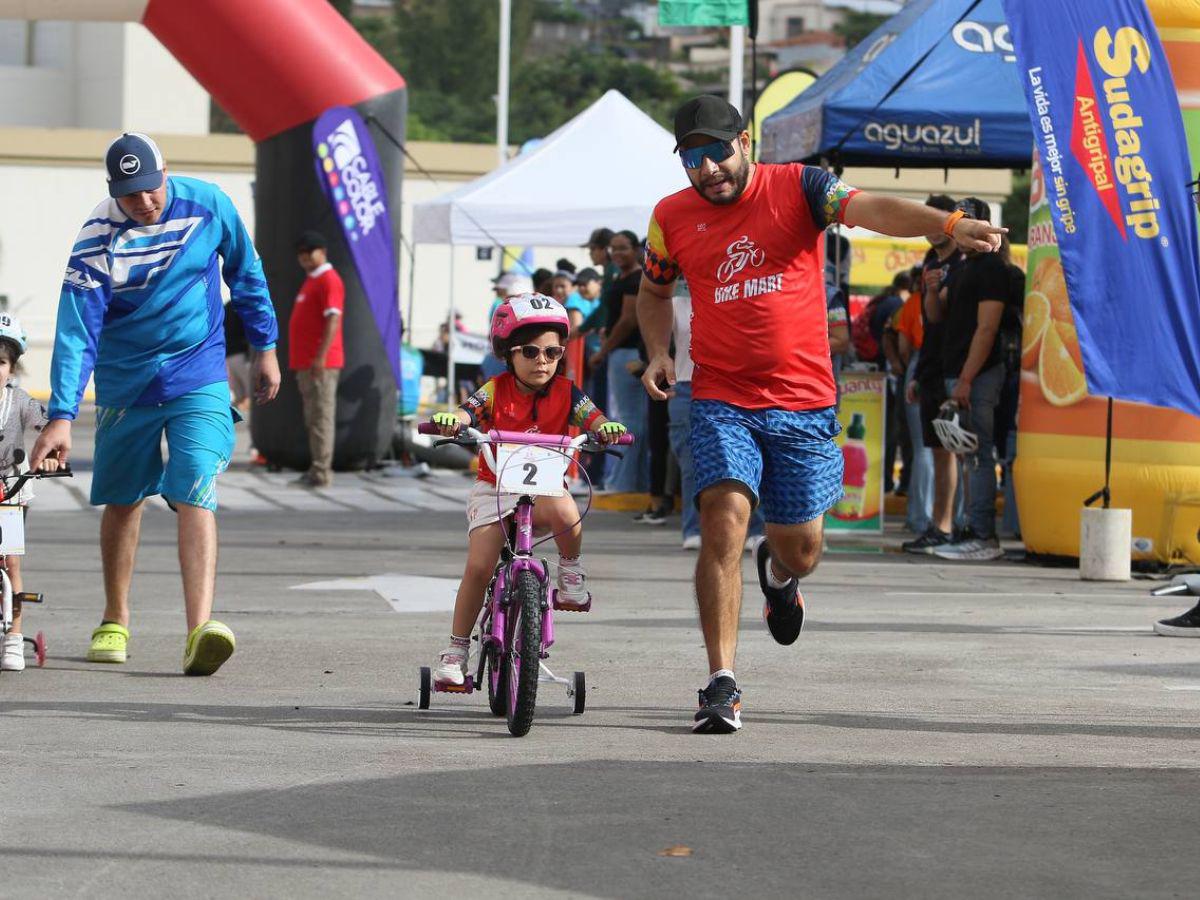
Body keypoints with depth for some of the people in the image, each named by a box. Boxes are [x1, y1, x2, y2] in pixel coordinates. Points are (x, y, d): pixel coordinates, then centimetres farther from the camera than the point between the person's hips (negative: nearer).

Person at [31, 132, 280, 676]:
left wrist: (265, 347, 15)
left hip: (199, 380, -1)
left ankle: (200, 631, -30)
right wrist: (62, 416, -27)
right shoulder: (97, 240, -15)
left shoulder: (208, 205, -10)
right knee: (122, 502, 11)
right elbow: (76, 333, -18)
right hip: (125, 383, 1)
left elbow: (245, 274, 8)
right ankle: (116, 621, 32)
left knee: (195, 497, -16)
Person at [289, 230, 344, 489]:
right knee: (313, 418, 12)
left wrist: (321, 357, -25)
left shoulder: (328, 280, -11)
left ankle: (321, 472, -12)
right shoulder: (312, 280, 21)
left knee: (321, 416, -10)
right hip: (306, 362, 10)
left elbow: (333, 319, -19)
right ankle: (317, 470, 16)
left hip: (321, 363, -10)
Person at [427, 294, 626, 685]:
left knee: (563, 511, -37)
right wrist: (451, 420, -46)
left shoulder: (565, 393, -3)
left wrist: (606, 428, -39)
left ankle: (571, 569, -6)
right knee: (478, 567, -12)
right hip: (494, 487, 0)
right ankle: (455, 651, 1)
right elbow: (468, 412, -22)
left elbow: (592, 418, -15)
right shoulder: (496, 391, -7)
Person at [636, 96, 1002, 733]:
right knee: (724, 521, -21)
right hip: (721, 402, 0)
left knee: (800, 551, 9)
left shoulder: (796, 187, -4)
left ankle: (777, 573, 50)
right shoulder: (672, 216, 4)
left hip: (802, 402, 0)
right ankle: (721, 685, -17)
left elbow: (871, 210, -22)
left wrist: (947, 224, -40)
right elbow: (654, 291, 23)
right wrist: (658, 353, 3)